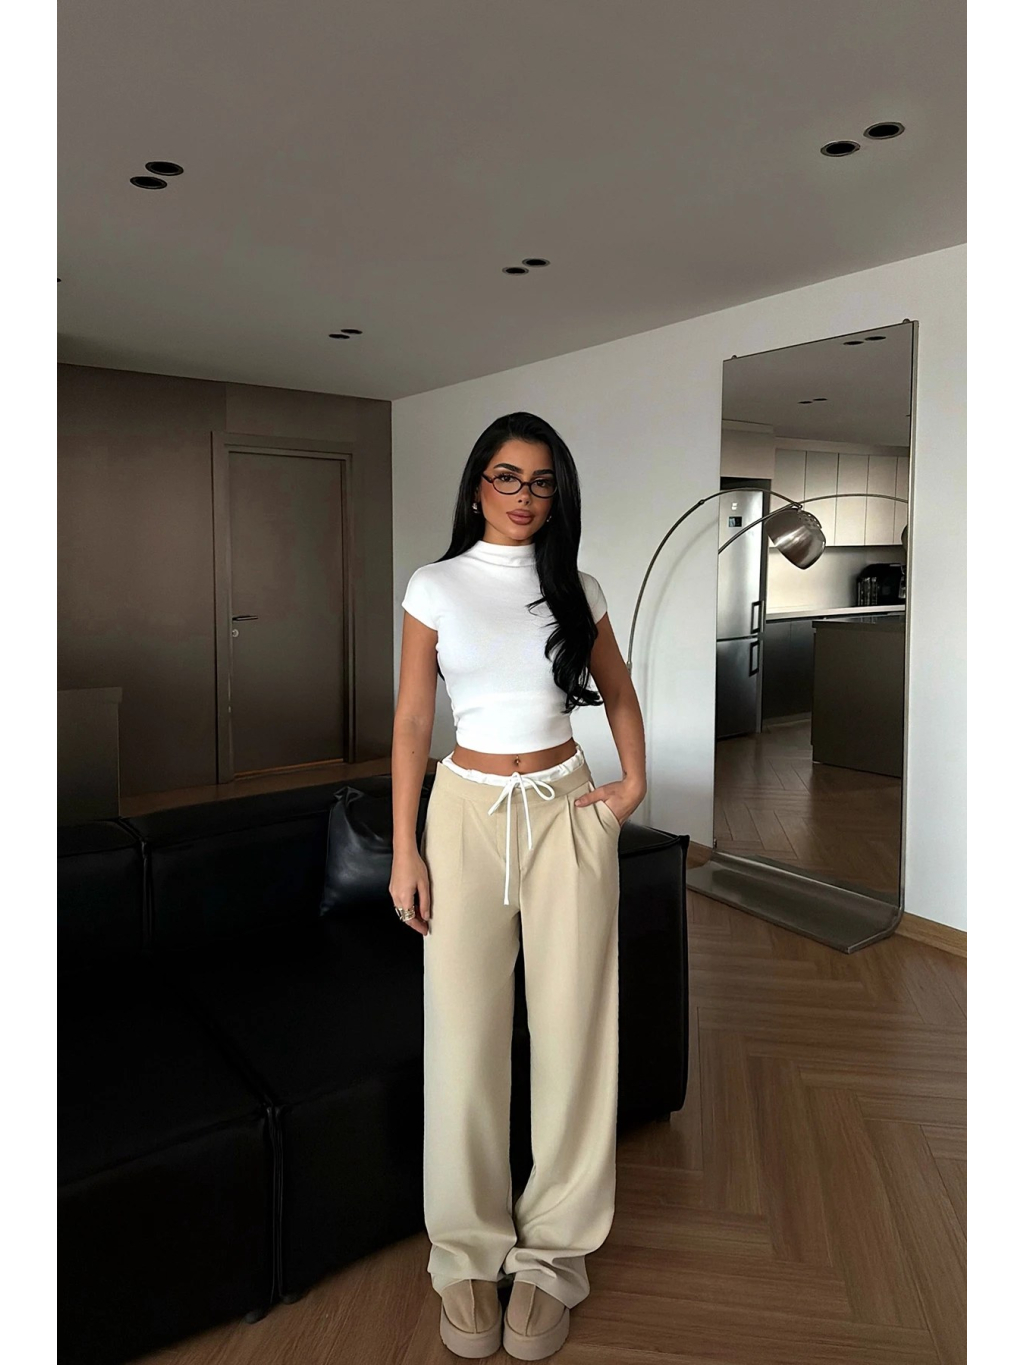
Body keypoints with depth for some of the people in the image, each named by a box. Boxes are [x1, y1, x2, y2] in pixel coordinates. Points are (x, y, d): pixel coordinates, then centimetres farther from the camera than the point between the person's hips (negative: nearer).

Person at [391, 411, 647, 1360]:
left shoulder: (577, 588, 5)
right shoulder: (435, 587, 1)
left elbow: (619, 695, 17)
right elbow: (411, 722, 0)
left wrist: (633, 785, 3)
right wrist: (404, 849, -4)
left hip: (567, 811, 2)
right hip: (468, 810, -1)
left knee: (571, 1032, 6)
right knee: (463, 1036, 4)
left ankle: (553, 1248, 25)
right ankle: (470, 1250, 25)